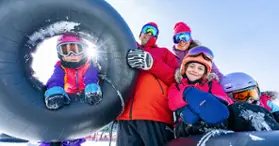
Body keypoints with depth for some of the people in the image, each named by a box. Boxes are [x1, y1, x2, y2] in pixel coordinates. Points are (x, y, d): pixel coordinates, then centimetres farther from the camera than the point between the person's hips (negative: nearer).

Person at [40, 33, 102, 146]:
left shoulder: (88, 65, -5)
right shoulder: (60, 67, -1)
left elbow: (91, 79, -27)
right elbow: (55, 80, -23)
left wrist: (92, 90, -52)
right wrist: (55, 93, -47)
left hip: (83, 98, -2)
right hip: (67, 100, 2)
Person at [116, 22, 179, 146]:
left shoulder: (164, 52, 21)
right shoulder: (128, 52, 27)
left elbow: (176, 79, 6)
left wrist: (151, 63, -9)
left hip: (156, 116, -1)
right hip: (126, 117, 2)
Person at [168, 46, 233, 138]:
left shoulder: (211, 84, 23)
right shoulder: (175, 87, 20)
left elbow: (226, 100, 4)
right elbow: (173, 103, -3)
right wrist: (186, 94, -27)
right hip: (186, 129, -1)